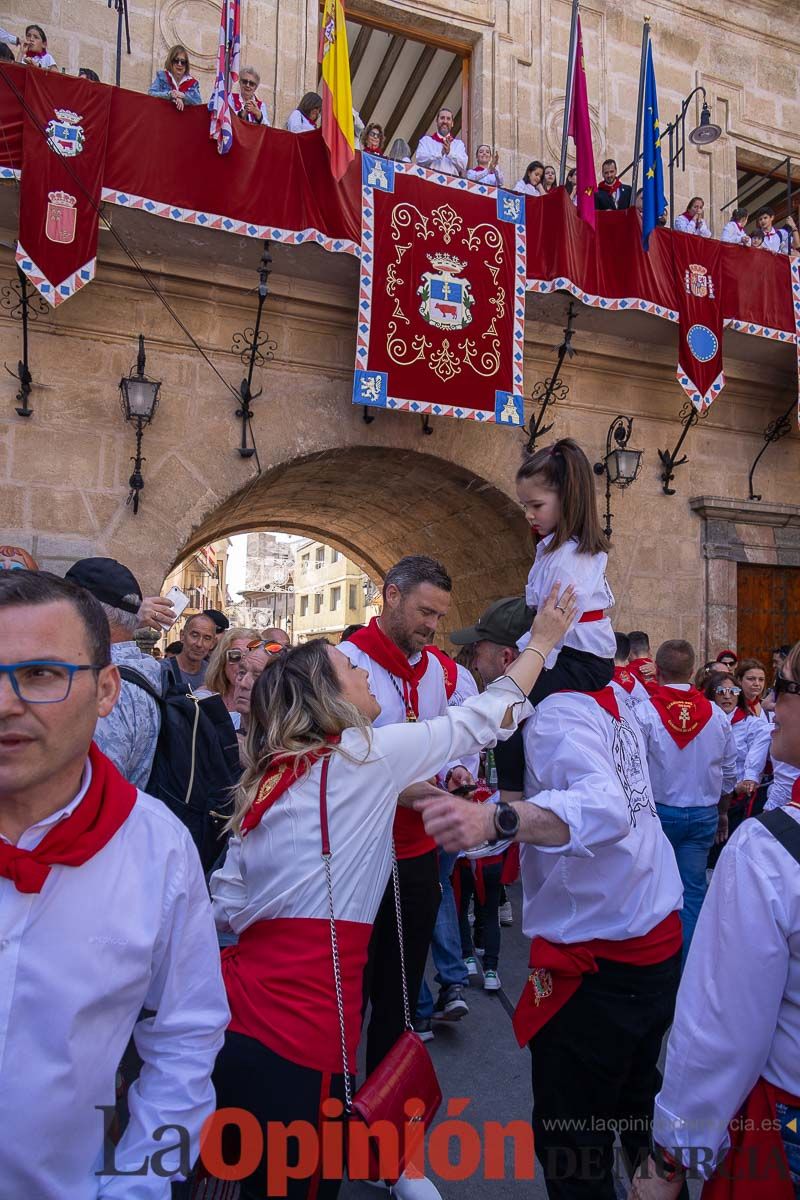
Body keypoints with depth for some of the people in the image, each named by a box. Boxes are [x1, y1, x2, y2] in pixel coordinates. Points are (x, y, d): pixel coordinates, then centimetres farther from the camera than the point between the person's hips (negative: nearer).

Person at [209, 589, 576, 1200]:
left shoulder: (267, 778, 6)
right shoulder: (364, 756, -11)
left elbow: (226, 905, 10)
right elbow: (479, 720, -2)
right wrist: (542, 641, 11)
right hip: (298, 1043, -6)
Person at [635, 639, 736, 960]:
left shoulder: (644, 713, -15)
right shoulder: (717, 716, -1)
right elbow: (729, 774, 8)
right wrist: (722, 813, 22)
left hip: (657, 812, -2)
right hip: (703, 814, 3)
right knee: (693, 889, 9)